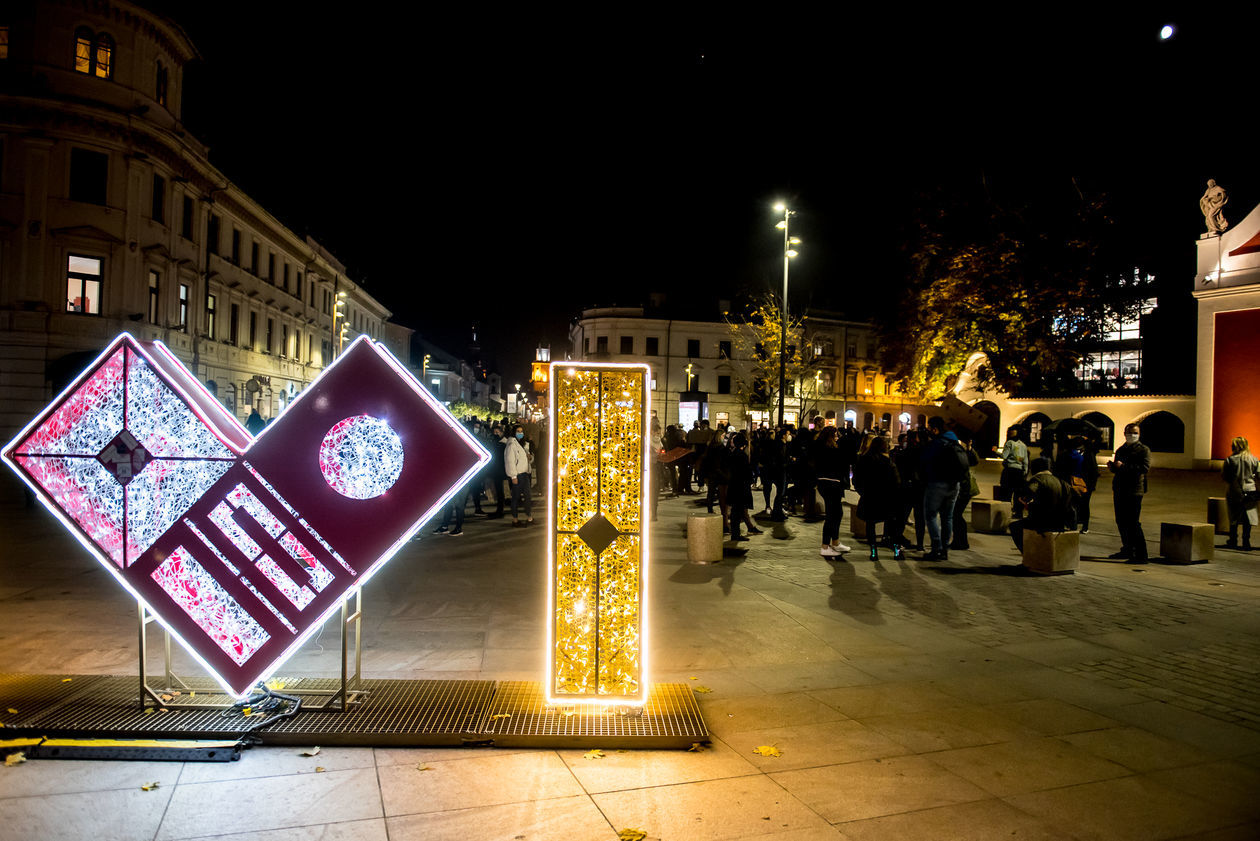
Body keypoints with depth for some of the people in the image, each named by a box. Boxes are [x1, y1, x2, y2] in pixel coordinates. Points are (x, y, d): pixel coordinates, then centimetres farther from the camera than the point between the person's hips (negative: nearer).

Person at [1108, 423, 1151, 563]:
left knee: (1133, 523, -10)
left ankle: (1141, 555, -5)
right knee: (1121, 521, 13)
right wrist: (1112, 466, 5)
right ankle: (1127, 550, 26)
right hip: (1119, 490, 7)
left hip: (1134, 491, -7)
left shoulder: (1144, 450, -3)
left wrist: (1124, 466, -21)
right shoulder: (1121, 450, 18)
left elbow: (1145, 468, -18)